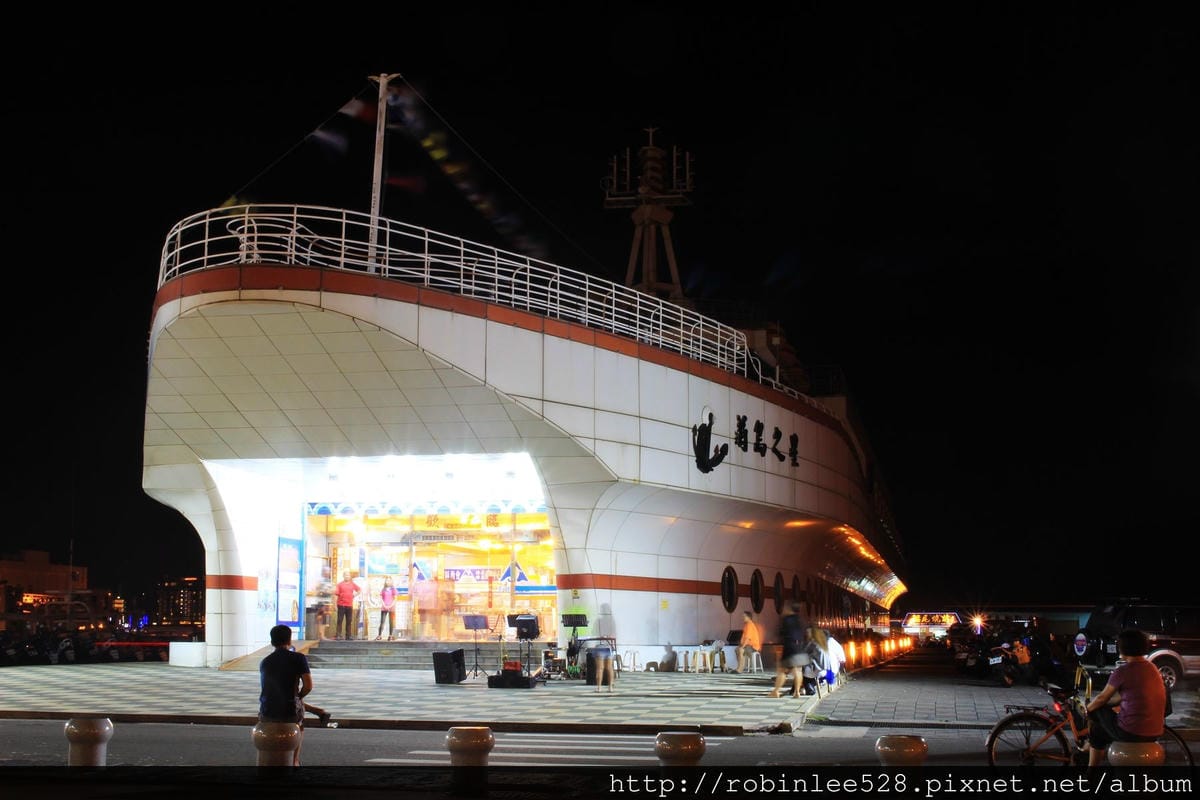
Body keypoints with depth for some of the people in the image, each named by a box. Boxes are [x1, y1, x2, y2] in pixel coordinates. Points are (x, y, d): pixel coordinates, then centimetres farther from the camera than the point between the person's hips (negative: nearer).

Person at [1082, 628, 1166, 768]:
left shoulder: (1122, 672, -15)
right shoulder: (1152, 668, 8)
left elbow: (1102, 698, -1)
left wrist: (1087, 709, 18)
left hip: (1131, 733, -7)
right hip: (1154, 733, 8)